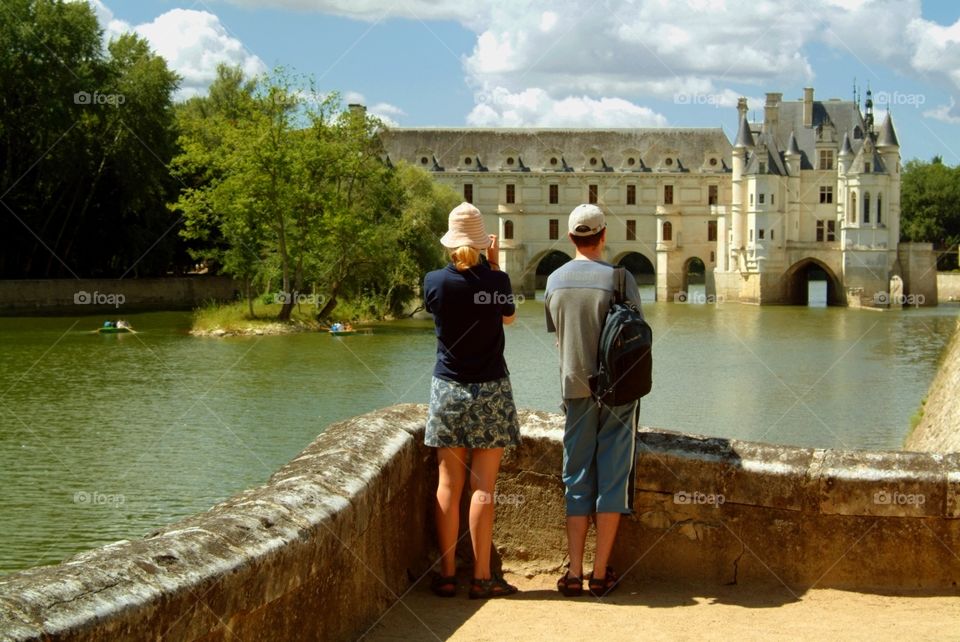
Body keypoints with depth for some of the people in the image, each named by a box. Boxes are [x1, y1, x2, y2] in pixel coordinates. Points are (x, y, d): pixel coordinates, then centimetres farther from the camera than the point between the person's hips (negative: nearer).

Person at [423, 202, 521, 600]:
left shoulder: (434, 282, -7)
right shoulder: (496, 280, -10)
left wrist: (459, 265, 17)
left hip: (448, 390, 2)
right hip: (490, 391, -2)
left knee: (449, 485, 6)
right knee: (483, 487, 0)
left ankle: (447, 574, 8)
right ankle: (482, 577, 1)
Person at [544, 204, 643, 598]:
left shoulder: (555, 280, 0)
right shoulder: (619, 279, -13)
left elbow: (556, 336, 9)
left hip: (575, 390, 3)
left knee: (577, 481, 10)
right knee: (612, 481, 4)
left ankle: (574, 573, 5)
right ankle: (601, 573, 5)